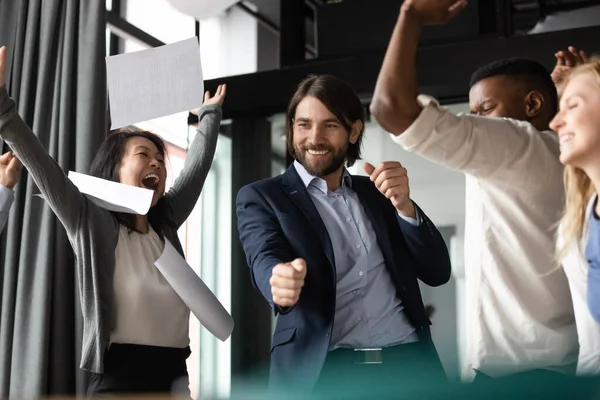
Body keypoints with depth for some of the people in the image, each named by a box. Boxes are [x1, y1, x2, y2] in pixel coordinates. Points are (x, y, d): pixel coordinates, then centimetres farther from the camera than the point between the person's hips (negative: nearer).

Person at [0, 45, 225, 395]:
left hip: (173, 373, 5)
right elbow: (42, 165, -10)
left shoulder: (165, 224, 13)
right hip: (120, 375, -5)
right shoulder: (93, 223, -1)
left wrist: (210, 114, 33)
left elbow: (198, 167, 23)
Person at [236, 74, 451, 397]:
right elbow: (264, 259, -13)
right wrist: (280, 277, -36)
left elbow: (437, 272, 8)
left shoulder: (378, 193, 14)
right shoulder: (261, 197, 5)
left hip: (410, 362, 3)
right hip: (323, 371, -2)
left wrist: (404, 206, -9)